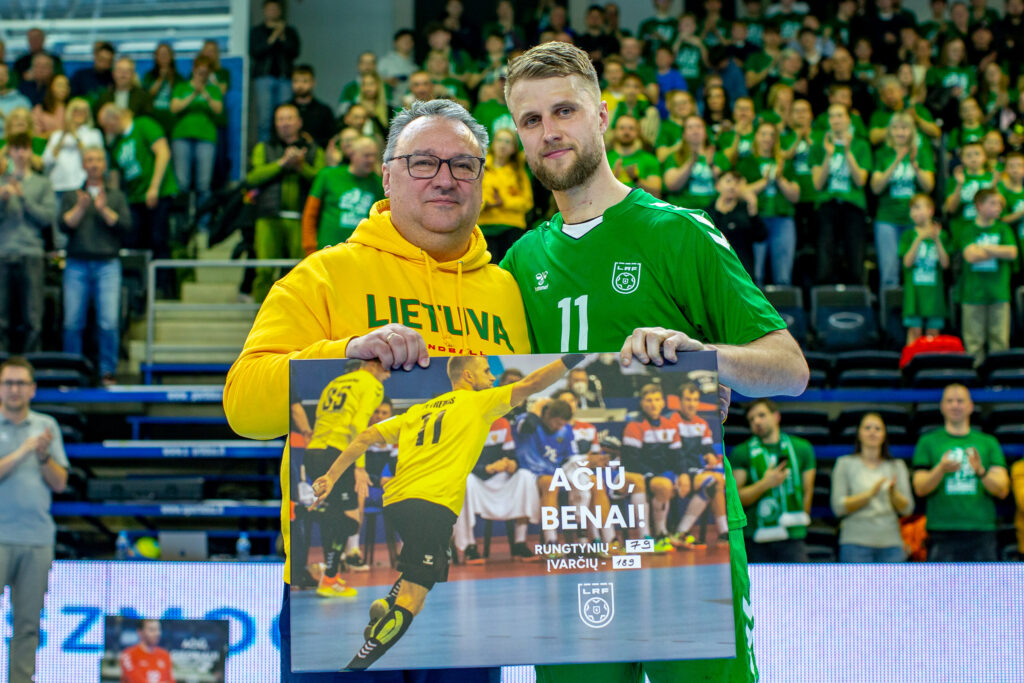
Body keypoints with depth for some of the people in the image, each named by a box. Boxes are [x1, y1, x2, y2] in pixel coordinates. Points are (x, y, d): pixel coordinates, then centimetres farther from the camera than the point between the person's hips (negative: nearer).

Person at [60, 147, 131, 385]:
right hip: (77, 265, 1)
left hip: (107, 265, -1)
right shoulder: (71, 196, 15)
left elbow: (126, 226, 2)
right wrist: (80, 208, -12)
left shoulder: (117, 196, 15)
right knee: (72, 323, -4)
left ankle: (108, 372, -4)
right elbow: (64, 225, 2)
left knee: (109, 323, -11)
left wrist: (103, 210, -8)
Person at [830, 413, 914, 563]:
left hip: (890, 543, 3)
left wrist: (893, 494, -16)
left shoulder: (897, 466, 14)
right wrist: (870, 493, -16)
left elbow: (907, 509, 6)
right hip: (856, 543, -3)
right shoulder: (845, 464, 6)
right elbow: (839, 507, -4)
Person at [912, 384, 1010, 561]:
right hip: (942, 532, -2)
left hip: (982, 532, 2)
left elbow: (1002, 490, 5)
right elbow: (920, 489, 1)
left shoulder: (988, 443, 14)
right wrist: (941, 469, -18)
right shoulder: (928, 442, 10)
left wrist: (981, 472, -15)